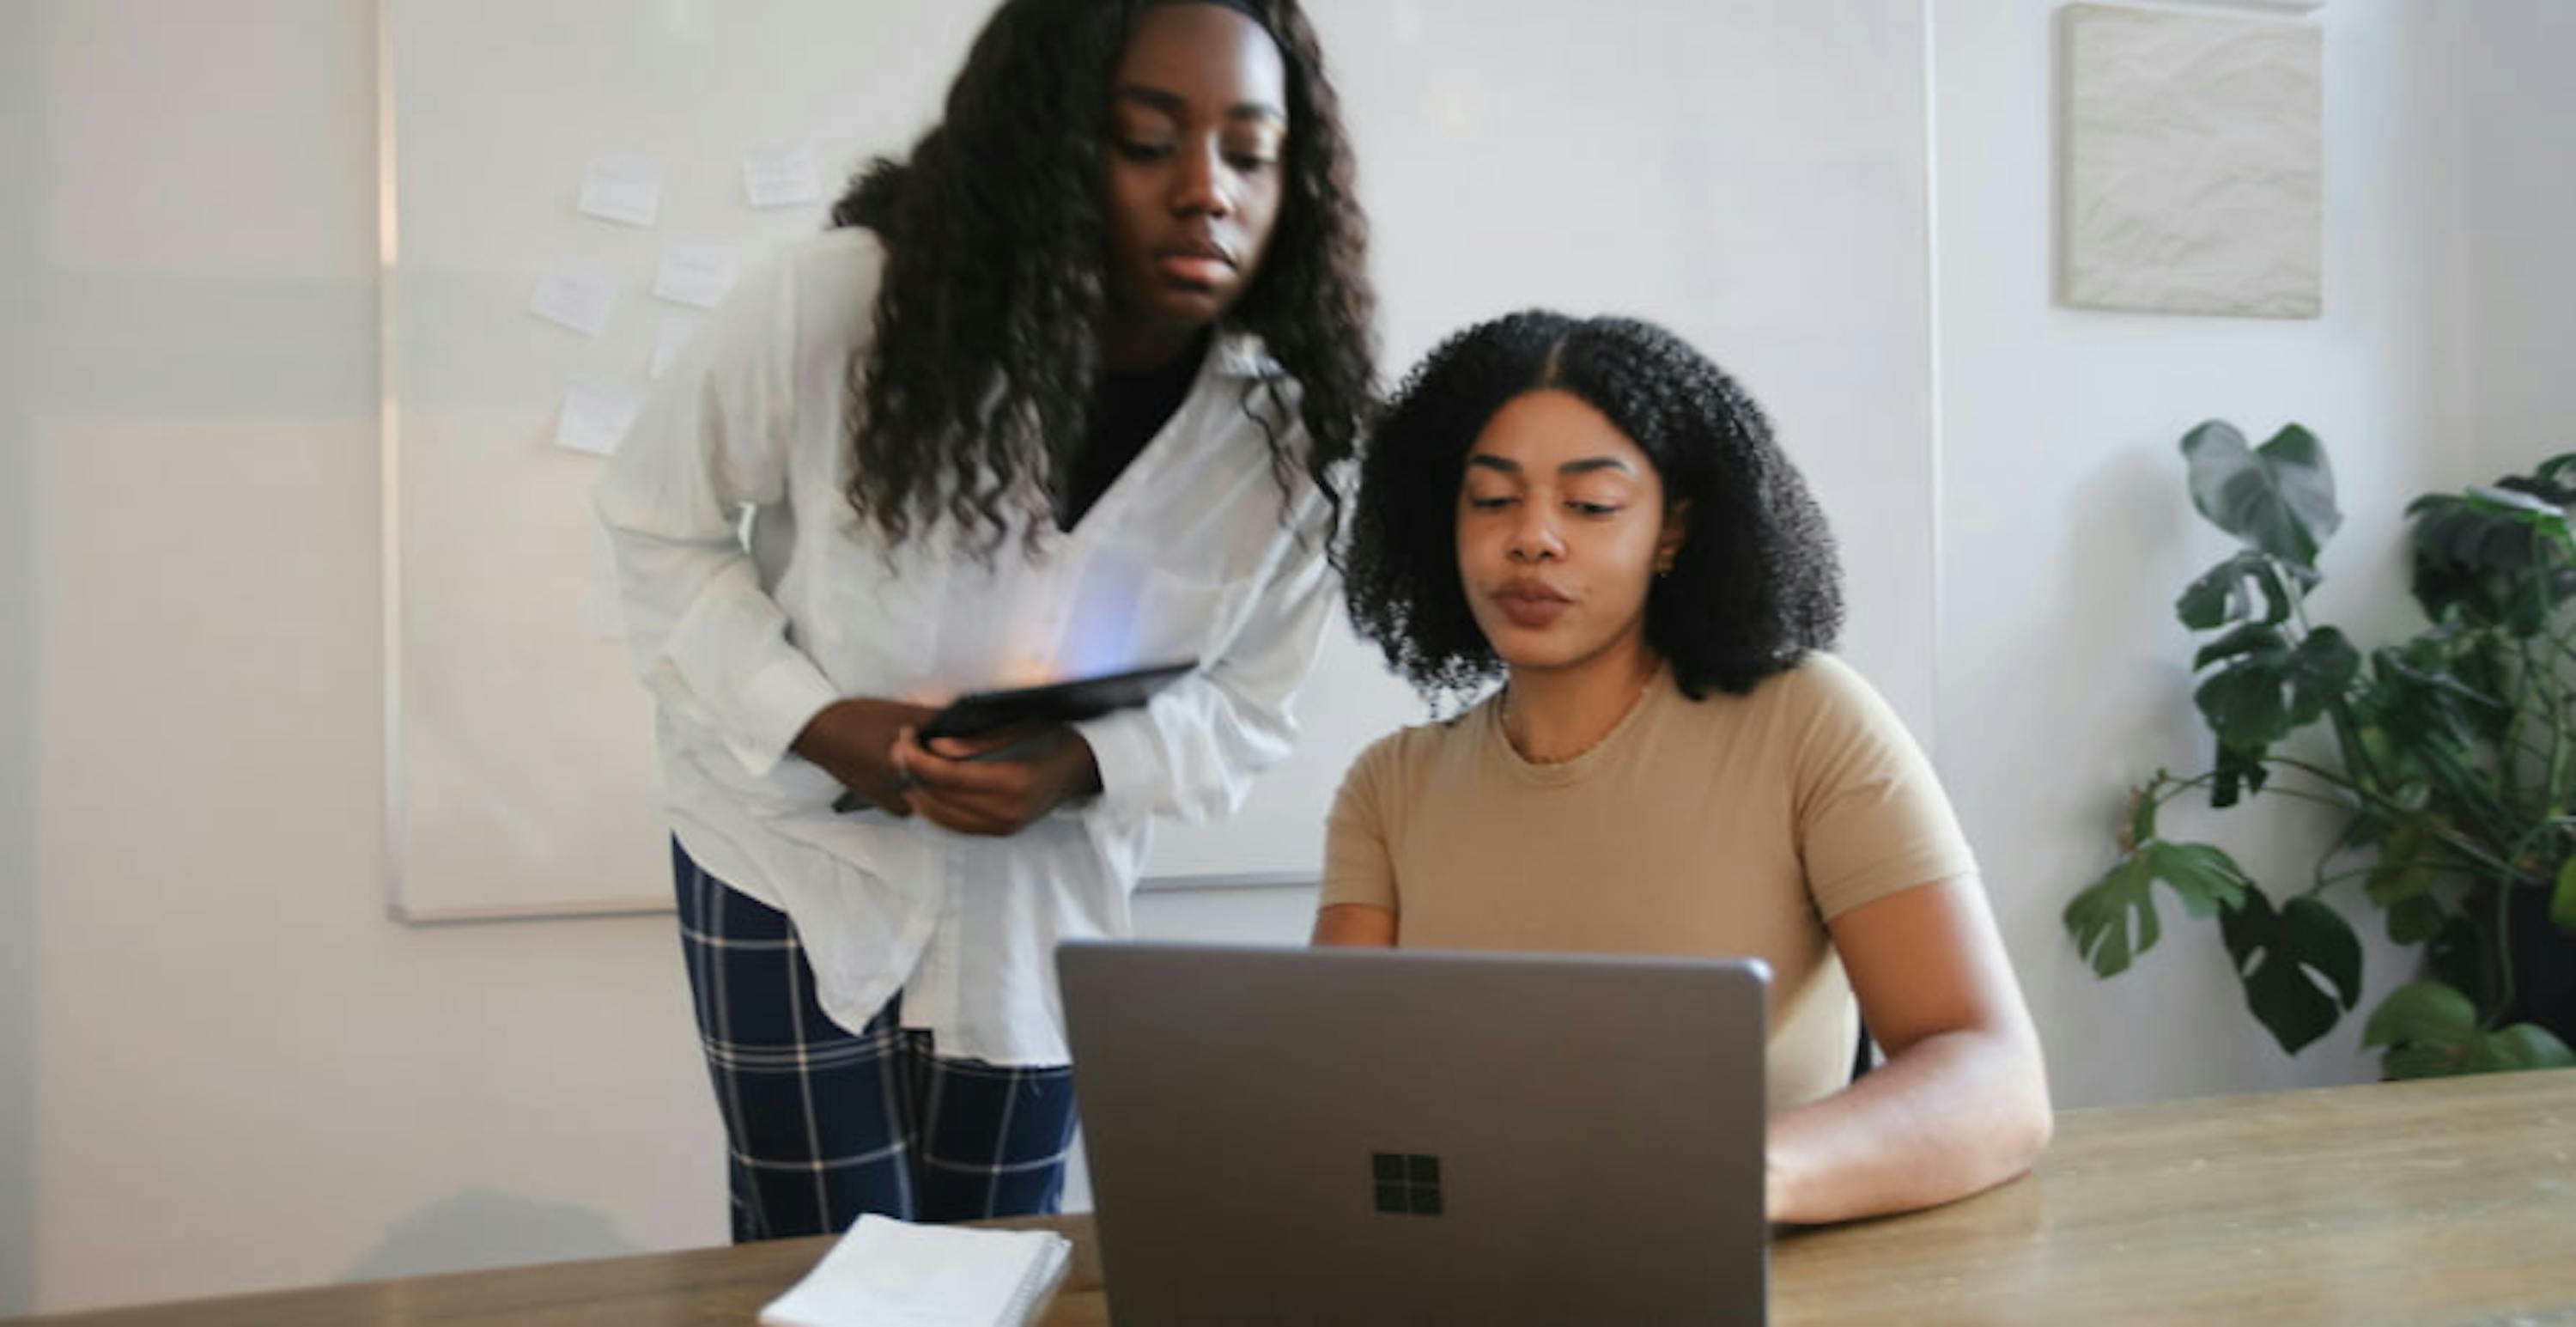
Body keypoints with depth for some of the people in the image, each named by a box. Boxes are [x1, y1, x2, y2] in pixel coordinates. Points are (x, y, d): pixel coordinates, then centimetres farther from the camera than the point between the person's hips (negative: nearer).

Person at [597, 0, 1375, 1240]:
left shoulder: (1282, 435, -18)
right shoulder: (838, 304, -25)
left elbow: (1245, 708, -6)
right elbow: (659, 524, -9)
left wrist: (1080, 768, -26)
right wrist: (814, 724, -22)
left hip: (1038, 887, 2)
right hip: (796, 848, -2)